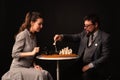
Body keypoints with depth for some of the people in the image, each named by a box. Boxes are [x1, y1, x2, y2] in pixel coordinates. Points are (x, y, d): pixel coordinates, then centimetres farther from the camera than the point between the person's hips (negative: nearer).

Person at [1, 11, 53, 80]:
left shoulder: (34, 36, 9)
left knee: (47, 74, -18)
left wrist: (34, 65, 0)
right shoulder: (22, 35, -14)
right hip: (18, 68, -7)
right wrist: (32, 53, -23)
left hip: (28, 67, 7)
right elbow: (14, 54, -18)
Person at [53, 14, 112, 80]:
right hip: (82, 64, 6)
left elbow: (106, 57, -13)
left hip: (97, 67, -6)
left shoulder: (105, 37, -9)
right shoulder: (85, 33, 10)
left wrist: (90, 65, -20)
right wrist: (61, 36, -10)